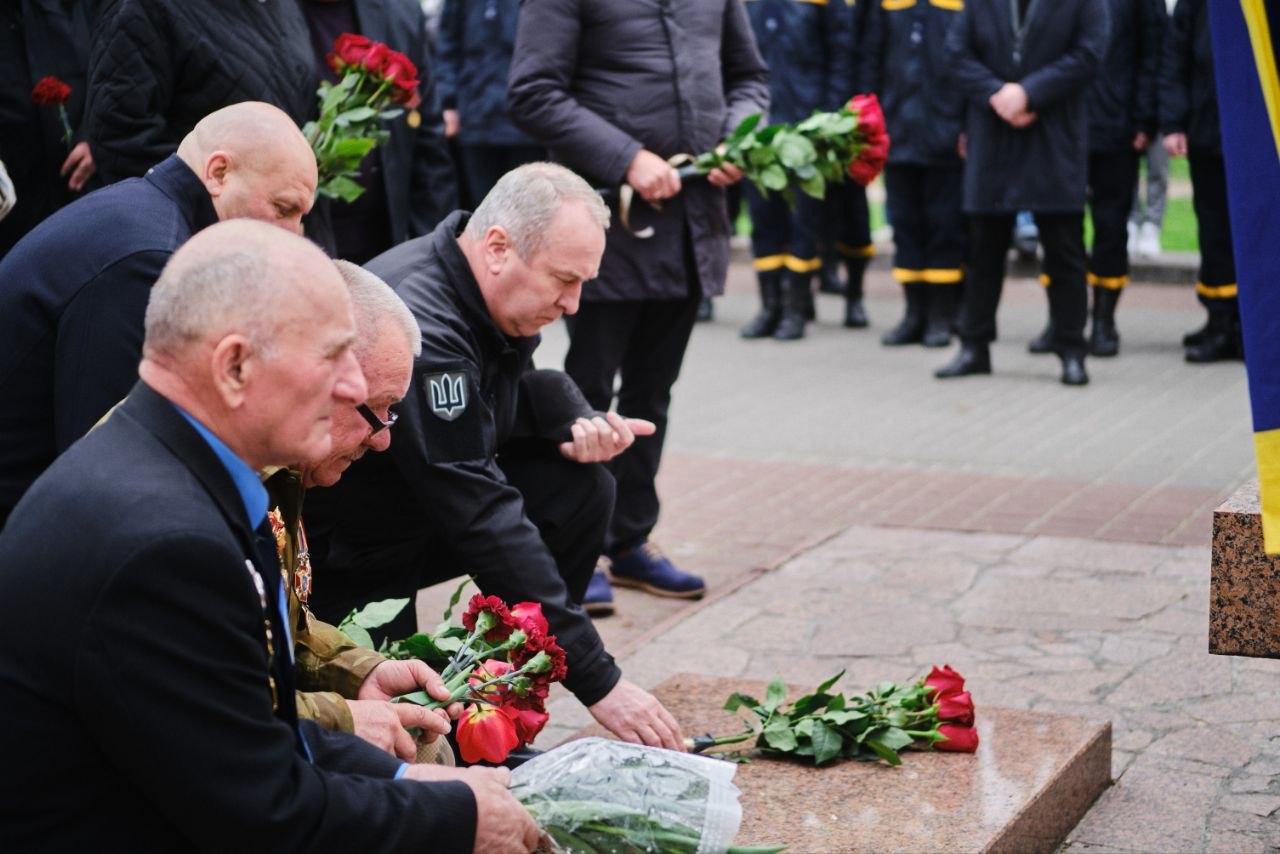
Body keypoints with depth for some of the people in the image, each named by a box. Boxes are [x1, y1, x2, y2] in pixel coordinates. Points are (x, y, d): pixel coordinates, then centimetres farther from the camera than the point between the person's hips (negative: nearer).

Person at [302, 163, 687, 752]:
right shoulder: (420, 326, -33)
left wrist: (575, 422, -11)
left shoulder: (496, 291, -5)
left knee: (579, 486, -8)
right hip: (342, 558, -9)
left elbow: (519, 384, 16)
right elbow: (481, 517, -35)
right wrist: (598, 682, -33)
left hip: (421, 514, 9)